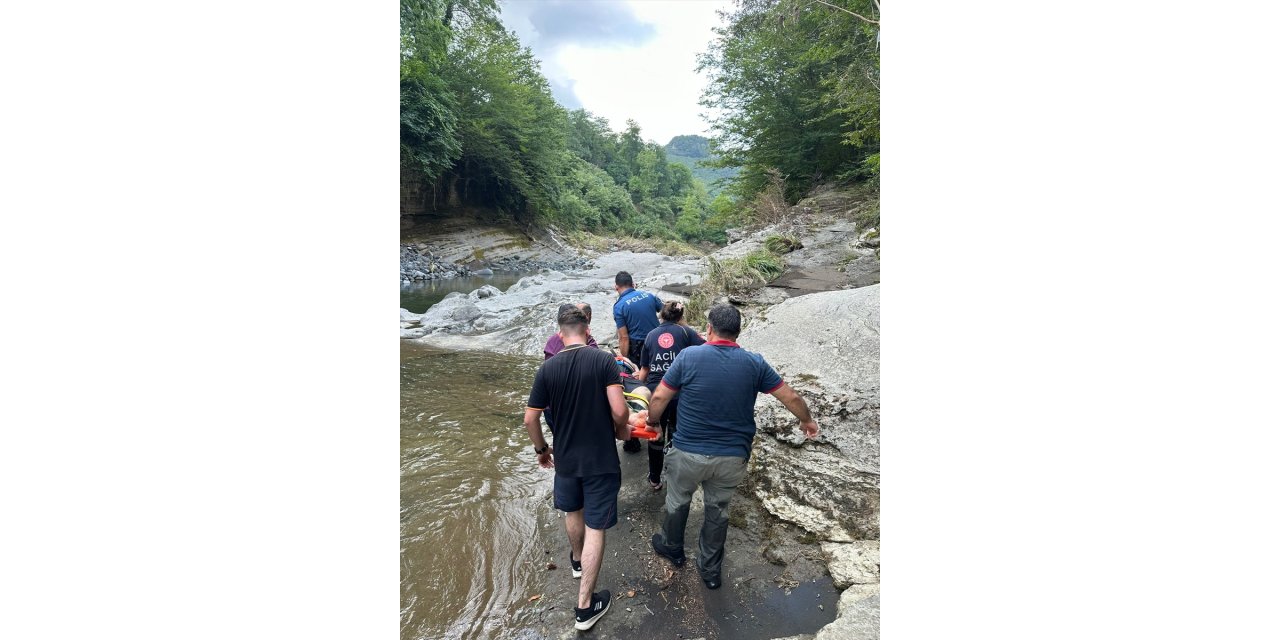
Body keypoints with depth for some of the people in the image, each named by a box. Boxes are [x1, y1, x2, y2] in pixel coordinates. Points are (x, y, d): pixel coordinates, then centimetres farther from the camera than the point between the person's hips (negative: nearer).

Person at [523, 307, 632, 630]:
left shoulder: (547, 368, -7)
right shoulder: (604, 360, -15)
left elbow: (530, 419, -4)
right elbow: (619, 411, -22)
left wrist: (541, 449, 14)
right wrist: (622, 430, 0)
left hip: (565, 457, 3)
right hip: (601, 459, -3)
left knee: (573, 511, 29)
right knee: (595, 528, 7)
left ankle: (577, 560, 55)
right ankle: (585, 606, 16)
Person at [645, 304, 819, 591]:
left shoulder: (689, 356, -12)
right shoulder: (755, 363, -5)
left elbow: (660, 398, -9)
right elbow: (791, 398, 3)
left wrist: (652, 421, 11)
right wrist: (807, 421, 22)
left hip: (689, 452, -2)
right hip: (733, 457, 2)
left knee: (678, 499, 24)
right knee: (718, 509, 21)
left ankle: (672, 548, 46)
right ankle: (710, 570, 36)